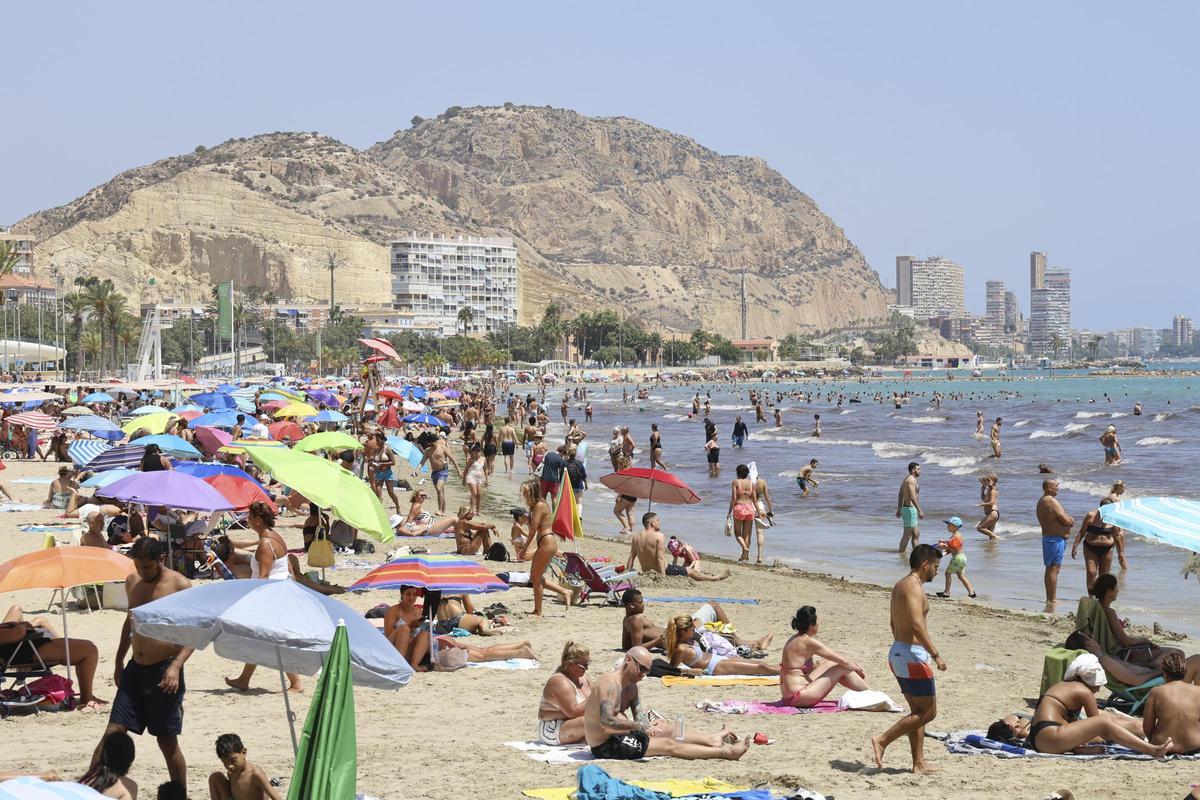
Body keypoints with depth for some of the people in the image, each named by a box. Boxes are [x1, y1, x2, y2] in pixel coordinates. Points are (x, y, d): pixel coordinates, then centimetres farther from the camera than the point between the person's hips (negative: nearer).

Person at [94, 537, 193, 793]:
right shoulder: (133, 582, 8)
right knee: (112, 732, 0)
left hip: (164, 672, -5)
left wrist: (176, 666, -24)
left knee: (167, 742, 2)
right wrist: (119, 661, 23)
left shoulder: (180, 585, -11)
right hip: (135, 669, 5)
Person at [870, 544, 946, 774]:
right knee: (927, 712, -3)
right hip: (912, 655, -10)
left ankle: (919, 763, 13)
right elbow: (917, 625, -26)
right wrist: (936, 655, -24)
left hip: (897, 651, 10)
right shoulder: (914, 587, -15)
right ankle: (882, 740, -7)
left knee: (918, 711, 14)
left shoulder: (899, 586, 16)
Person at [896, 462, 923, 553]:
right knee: (907, 535, -5)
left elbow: (900, 495, 21)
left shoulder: (906, 479, 15)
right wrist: (920, 510, -26)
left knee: (916, 534, 13)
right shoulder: (911, 480, -16)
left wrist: (899, 509, 26)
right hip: (910, 509, -10)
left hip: (906, 508, 10)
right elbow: (912, 497, -25)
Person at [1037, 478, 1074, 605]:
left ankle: (1049, 598, 20)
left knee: (1050, 568, 15)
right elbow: (1066, 521, -18)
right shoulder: (1051, 502, -18)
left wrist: (1068, 519, 3)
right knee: (1054, 568, -8)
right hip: (1056, 538, -11)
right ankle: (1052, 599, -8)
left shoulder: (1041, 502, 15)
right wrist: (1071, 520, 4)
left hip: (1048, 537, 11)